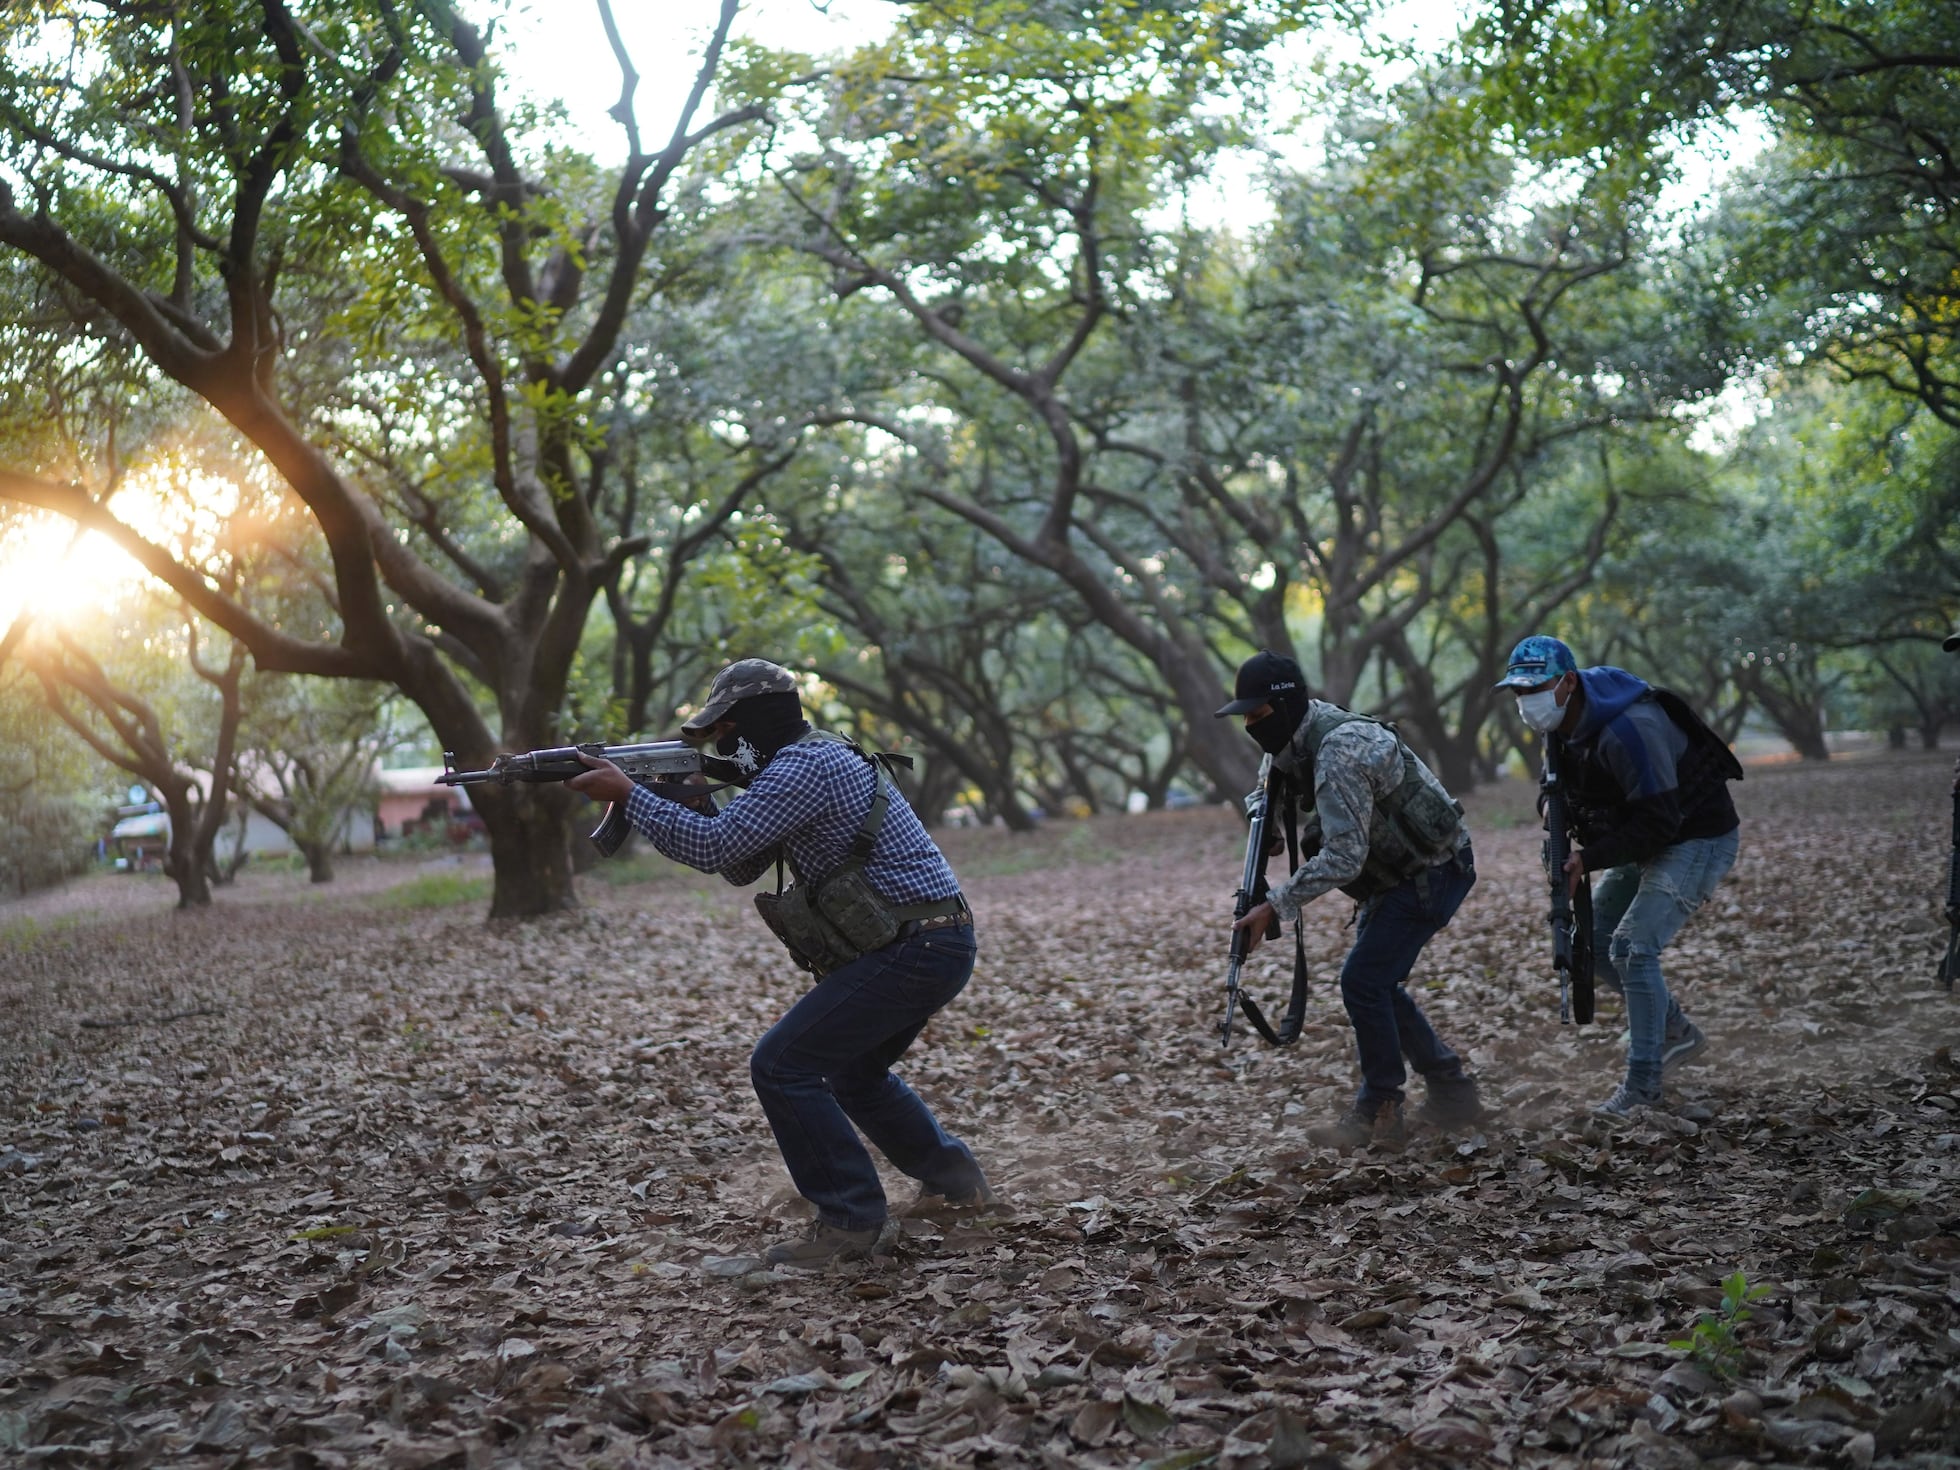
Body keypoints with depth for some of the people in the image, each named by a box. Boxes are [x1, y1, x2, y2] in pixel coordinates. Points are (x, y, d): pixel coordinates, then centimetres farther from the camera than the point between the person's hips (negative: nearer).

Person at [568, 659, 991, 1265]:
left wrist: (628, 794, -13)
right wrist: (687, 795, 7)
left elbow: (715, 848, -22)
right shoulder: (806, 761, 18)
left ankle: (850, 1220, -4)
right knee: (851, 1071, 27)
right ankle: (955, 1178, 38)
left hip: (915, 951, -11)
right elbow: (742, 867, 21)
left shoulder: (805, 767, -15)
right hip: (933, 946, 11)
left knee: (782, 1067, -10)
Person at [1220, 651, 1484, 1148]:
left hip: (1433, 874, -10)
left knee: (1363, 980, -11)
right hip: (1403, 872, 10)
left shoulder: (1337, 753, -29)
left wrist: (1275, 906, -32)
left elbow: (1344, 856, -33)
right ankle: (1450, 1090, 22)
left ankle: (1378, 1112, 1)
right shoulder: (1303, 738, 1)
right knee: (1375, 982, 13)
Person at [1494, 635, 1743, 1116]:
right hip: (1648, 841, 10)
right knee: (1590, 942, 7)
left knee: (1632, 946, -19)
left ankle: (1643, 1085, -10)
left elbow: (1658, 823, -31)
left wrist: (1588, 860, -28)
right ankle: (1677, 1031, 23)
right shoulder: (1565, 721, -3)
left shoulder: (1627, 730, -32)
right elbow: (1574, 789, 14)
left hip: (1698, 838, -10)